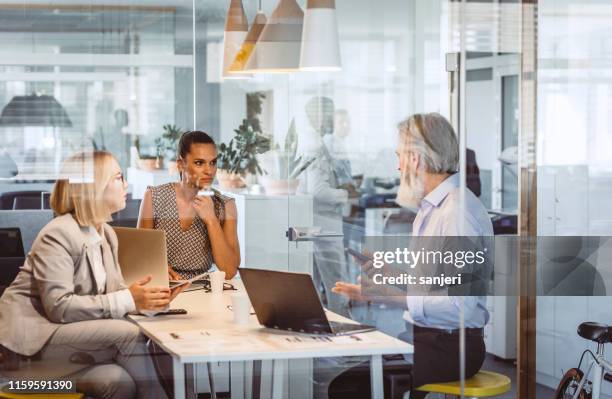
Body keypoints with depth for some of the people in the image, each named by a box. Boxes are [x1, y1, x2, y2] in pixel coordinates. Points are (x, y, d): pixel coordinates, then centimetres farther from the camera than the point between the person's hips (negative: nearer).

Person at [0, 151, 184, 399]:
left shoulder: (107, 234, 10)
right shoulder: (58, 235, -17)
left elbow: (111, 292, 6)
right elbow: (59, 307, -25)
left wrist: (147, 297, -16)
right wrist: (129, 300, -27)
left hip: (60, 334, 8)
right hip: (30, 339, -8)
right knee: (128, 334, -23)